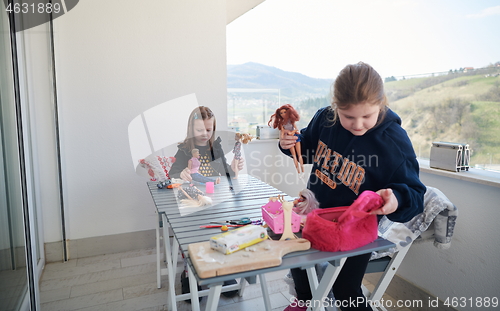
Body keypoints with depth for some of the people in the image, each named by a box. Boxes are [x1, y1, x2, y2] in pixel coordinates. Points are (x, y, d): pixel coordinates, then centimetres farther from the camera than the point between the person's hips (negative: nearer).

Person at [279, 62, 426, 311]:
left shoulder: (395, 142, -26)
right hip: (315, 212, 6)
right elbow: (308, 147, 7)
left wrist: (396, 199, -41)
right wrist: (290, 143, -15)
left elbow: (414, 192, -18)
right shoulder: (324, 118, -13)